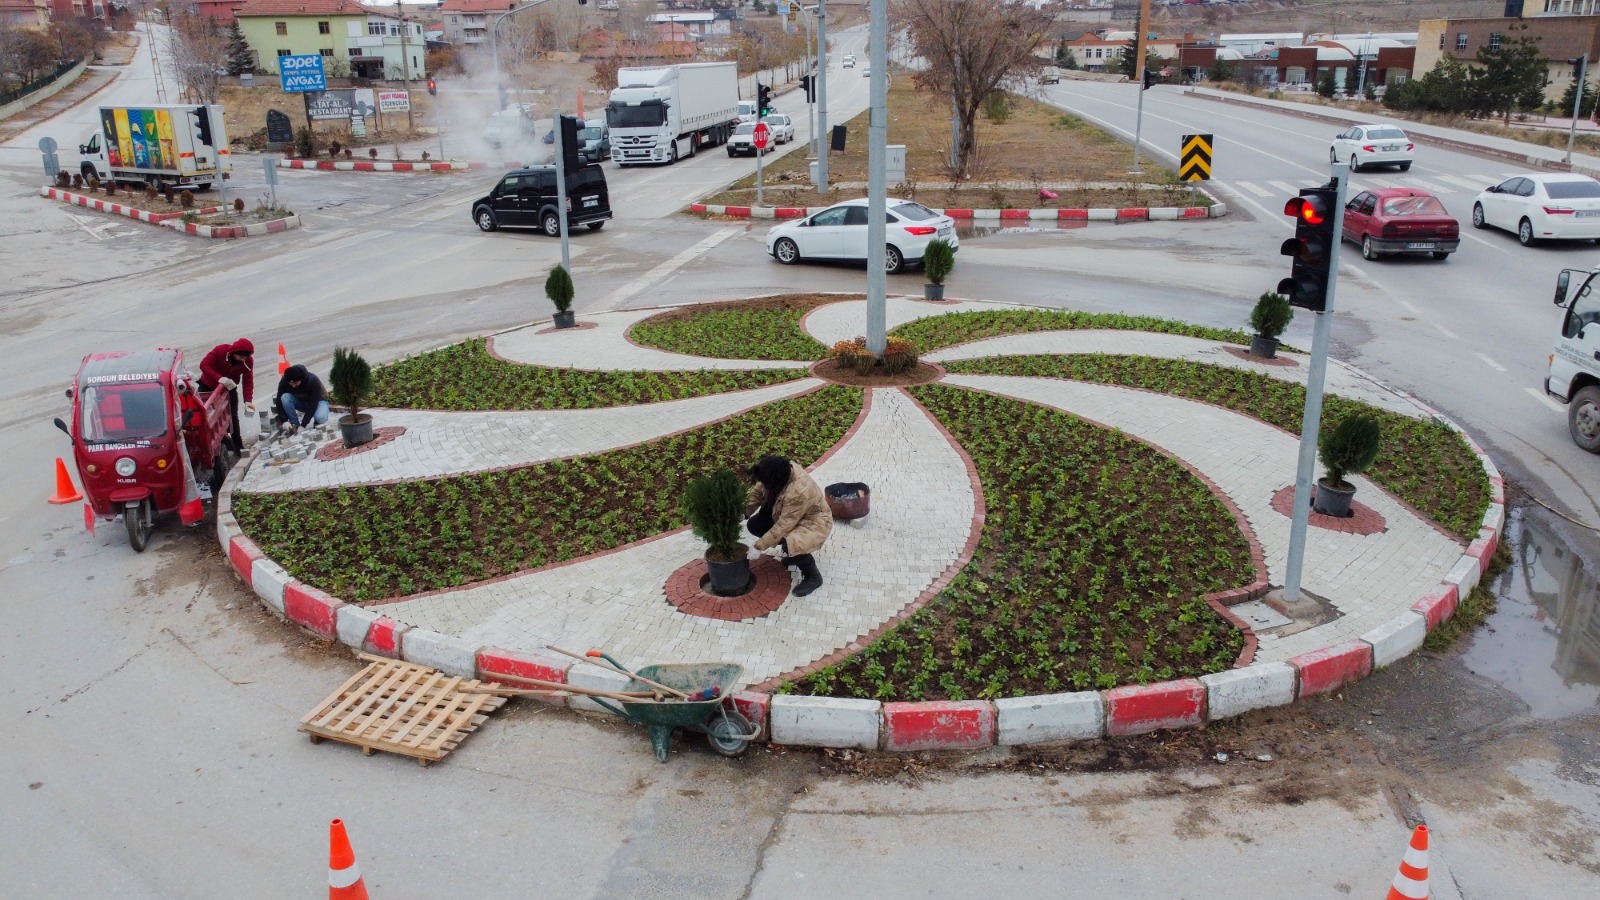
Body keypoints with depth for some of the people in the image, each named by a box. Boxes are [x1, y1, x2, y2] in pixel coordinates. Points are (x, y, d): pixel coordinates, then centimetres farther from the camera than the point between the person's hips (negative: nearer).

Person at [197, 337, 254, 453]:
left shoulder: (247, 360, -22)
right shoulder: (220, 350, -29)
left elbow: (248, 381, -20)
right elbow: (204, 365, -32)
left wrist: (248, 401, -32)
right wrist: (219, 378, -47)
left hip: (229, 389, 1)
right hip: (208, 387, -1)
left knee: (232, 417, -3)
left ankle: (238, 447, 6)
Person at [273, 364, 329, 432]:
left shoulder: (313, 380, -34)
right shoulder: (284, 381, -24)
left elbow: (313, 404, -33)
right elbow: (279, 401, -16)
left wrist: (303, 425, -35)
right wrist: (285, 420, -27)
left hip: (317, 400, -3)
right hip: (300, 401, 3)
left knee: (320, 418, -36)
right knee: (285, 398, -28)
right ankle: (295, 425, -14)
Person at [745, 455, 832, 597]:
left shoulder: (799, 491, -40)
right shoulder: (778, 473, -17)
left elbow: (784, 524, -33)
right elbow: (758, 494, -1)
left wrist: (763, 543, -25)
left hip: (812, 521, -9)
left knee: (790, 545, -34)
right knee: (755, 525, 1)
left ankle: (813, 576, -7)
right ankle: (793, 551, 16)